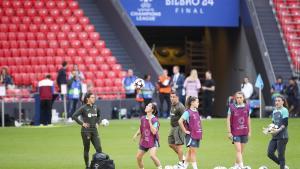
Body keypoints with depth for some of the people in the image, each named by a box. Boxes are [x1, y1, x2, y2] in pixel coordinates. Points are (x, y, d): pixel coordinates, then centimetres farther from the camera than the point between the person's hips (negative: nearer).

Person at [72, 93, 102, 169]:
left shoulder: (95, 107, 7)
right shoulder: (83, 108, -10)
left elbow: (98, 115, 28)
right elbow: (74, 116, -15)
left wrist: (97, 122, 13)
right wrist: (82, 123, -15)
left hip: (94, 131, 5)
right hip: (86, 131, -5)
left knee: (99, 148, -4)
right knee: (86, 149, 5)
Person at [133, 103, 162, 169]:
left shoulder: (155, 120, -14)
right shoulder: (143, 118, 5)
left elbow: (154, 132, -24)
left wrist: (150, 121, -26)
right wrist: (136, 134, 3)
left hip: (153, 141, -7)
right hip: (143, 141, 7)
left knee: (152, 155, -27)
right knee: (138, 157, 8)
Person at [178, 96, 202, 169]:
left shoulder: (196, 112, 11)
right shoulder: (188, 112, -12)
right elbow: (180, 121, -21)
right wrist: (185, 131, -16)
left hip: (197, 135, 7)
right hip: (191, 135, -7)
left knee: (190, 152, 12)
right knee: (193, 151, -6)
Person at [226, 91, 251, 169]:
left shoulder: (247, 107, 2)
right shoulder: (232, 107, -6)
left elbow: (248, 119, 10)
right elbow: (228, 119, -3)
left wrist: (249, 131, 10)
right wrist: (229, 132, -5)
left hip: (244, 132, 4)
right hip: (235, 132, -3)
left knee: (241, 150, 10)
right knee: (238, 150, -11)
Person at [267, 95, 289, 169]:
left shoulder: (284, 110, -8)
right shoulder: (274, 111, 16)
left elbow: (285, 124, -15)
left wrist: (278, 130, -24)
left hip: (282, 136, -8)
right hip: (275, 136, 8)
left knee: (280, 154, -5)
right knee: (270, 153, 2)